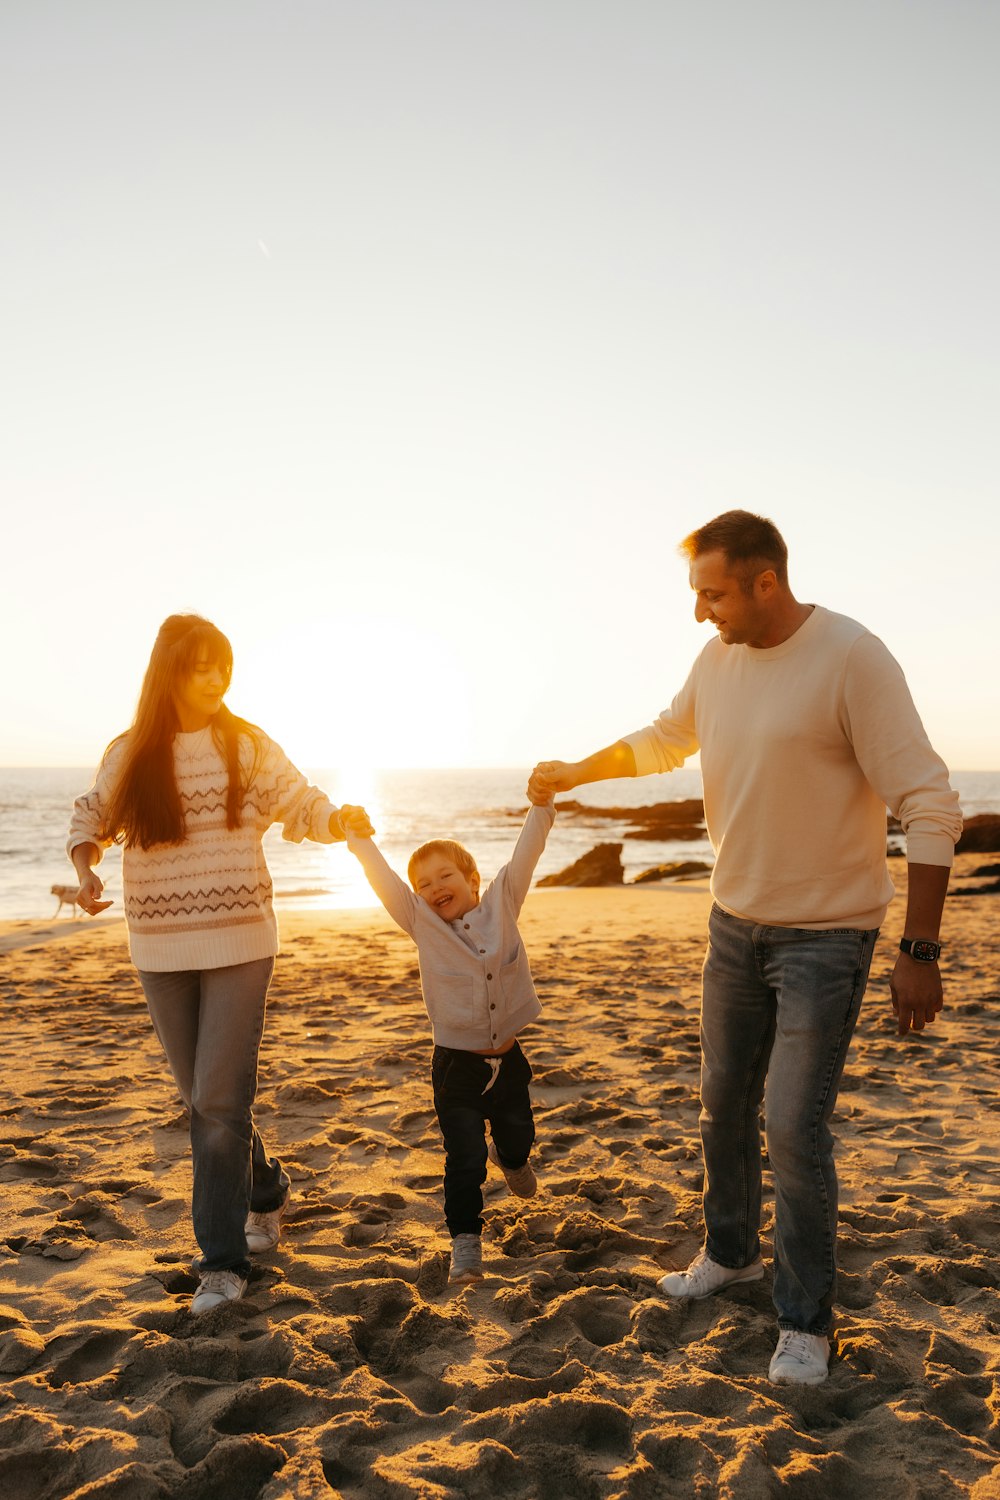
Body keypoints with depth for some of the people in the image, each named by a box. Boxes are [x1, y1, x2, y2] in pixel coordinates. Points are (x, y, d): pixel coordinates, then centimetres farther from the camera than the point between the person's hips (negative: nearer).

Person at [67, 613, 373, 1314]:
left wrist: (343, 817, -21)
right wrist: (86, 871, -5)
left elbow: (305, 808, 0)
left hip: (239, 943, -3)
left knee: (219, 1102, -6)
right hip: (162, 950, 3)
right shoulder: (130, 754, 2)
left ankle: (223, 1260, 8)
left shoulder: (247, 746, -2)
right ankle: (267, 1193, 39)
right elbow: (90, 817, 14)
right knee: (206, 1101, 14)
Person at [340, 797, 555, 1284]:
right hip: (457, 1065, -2)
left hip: (508, 1058, 2)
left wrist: (541, 805, -19)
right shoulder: (421, 923, -5)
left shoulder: (501, 904, -3)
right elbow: (384, 879, -13)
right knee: (465, 1160, -4)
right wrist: (358, 838, -22)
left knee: (519, 1138, 23)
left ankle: (508, 1155, 57)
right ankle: (465, 1241, 15)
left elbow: (526, 853, -9)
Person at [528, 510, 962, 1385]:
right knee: (726, 1104, 18)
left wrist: (920, 952, -21)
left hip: (826, 934, -6)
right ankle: (731, 1253, 41)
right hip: (736, 922, 7)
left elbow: (928, 806, -21)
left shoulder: (851, 658, -21)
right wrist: (572, 772, 24)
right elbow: (662, 741, 21)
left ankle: (806, 1321, 15)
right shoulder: (718, 658, 0)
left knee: (795, 1125, -6)